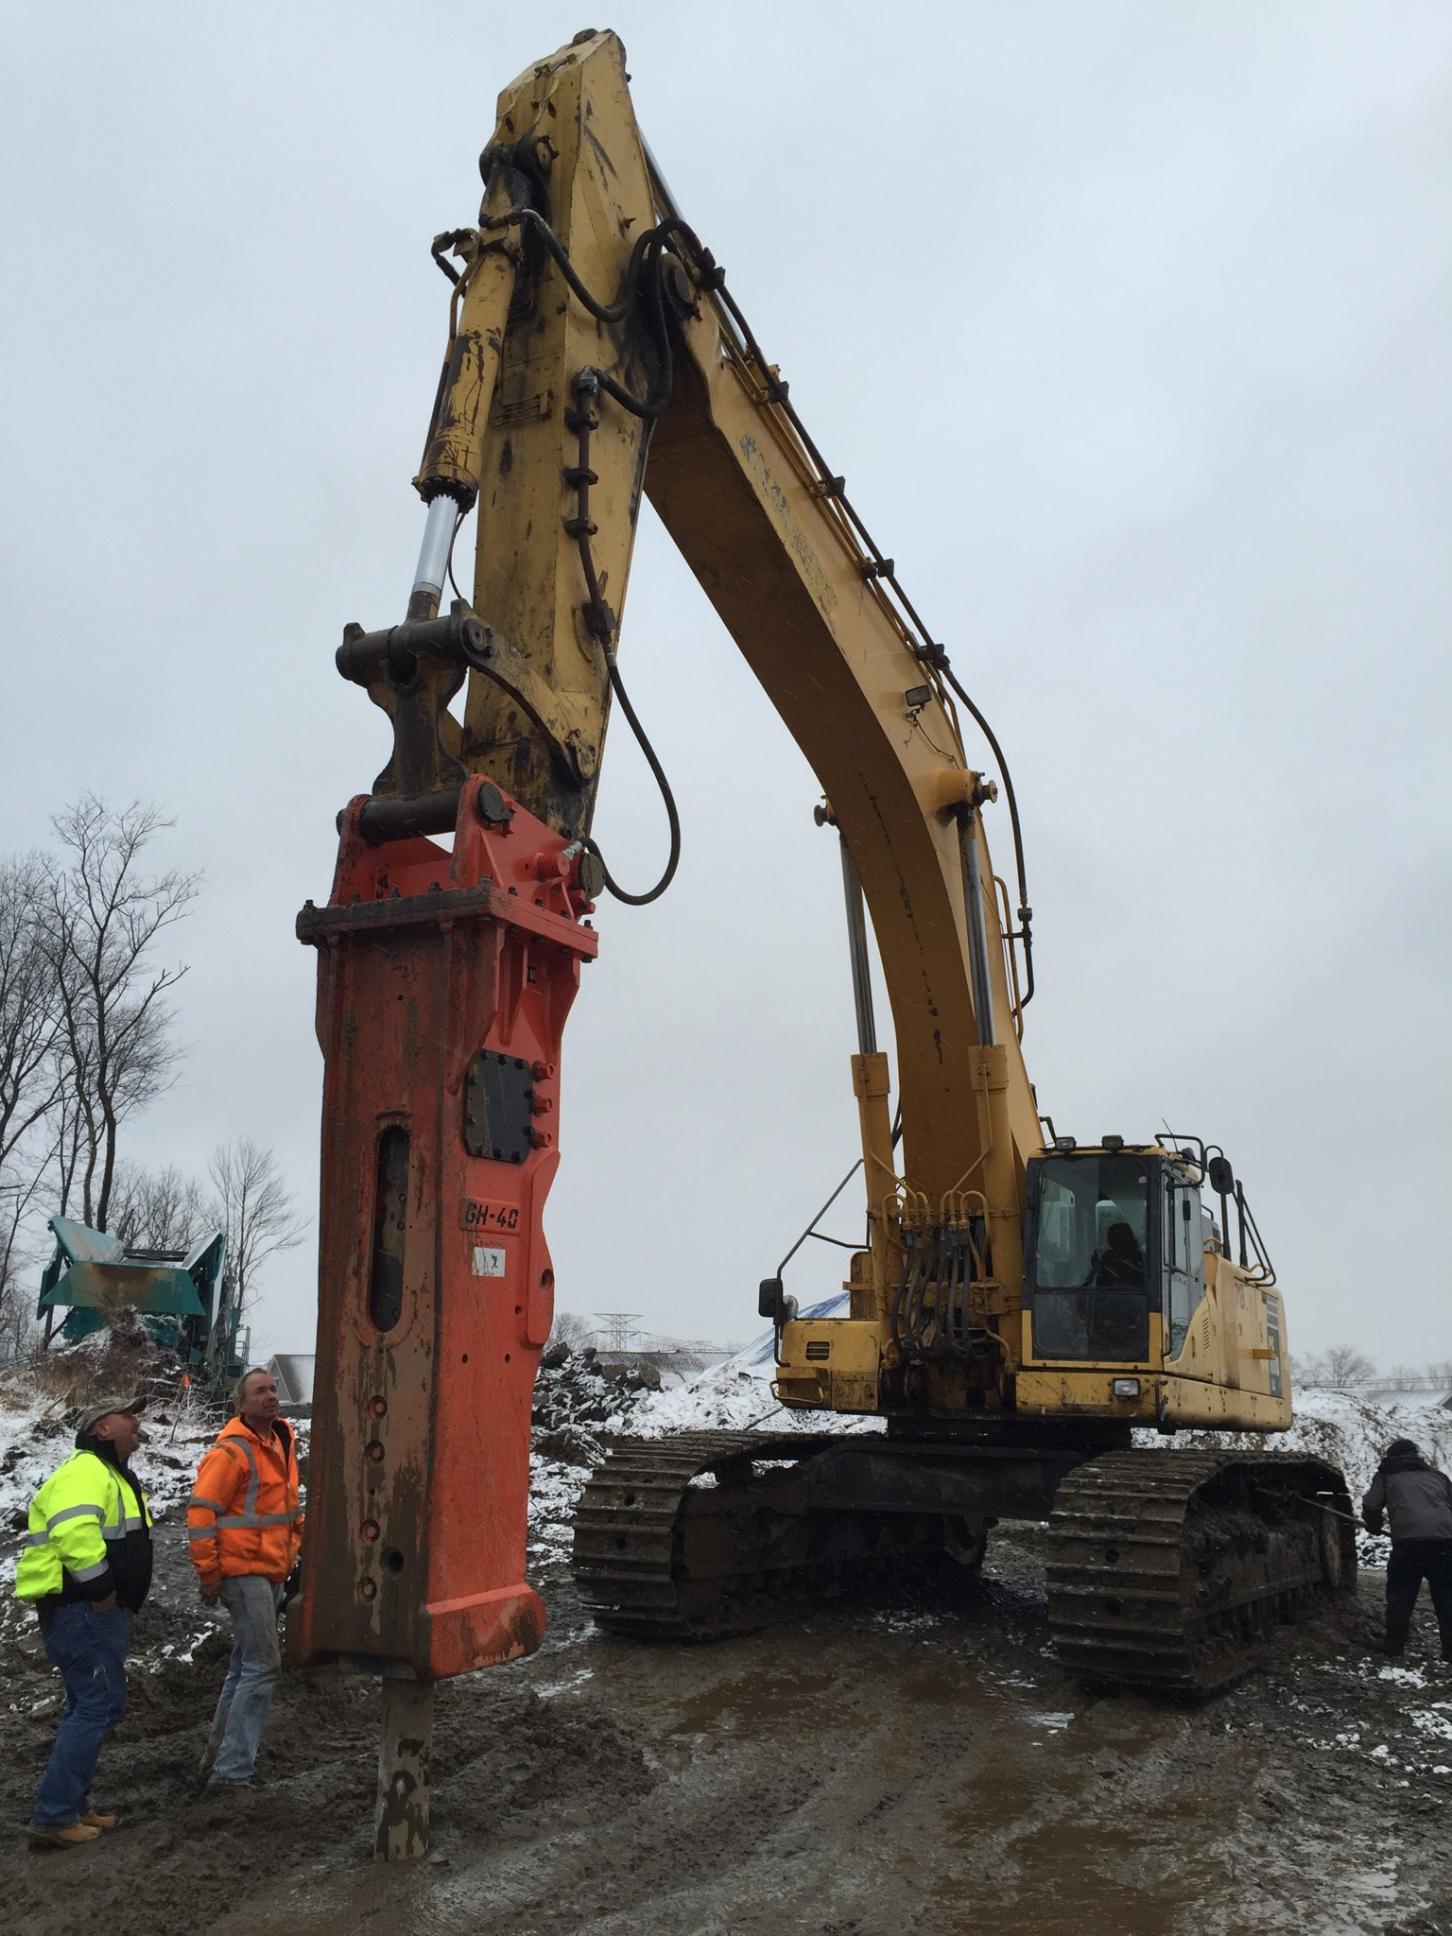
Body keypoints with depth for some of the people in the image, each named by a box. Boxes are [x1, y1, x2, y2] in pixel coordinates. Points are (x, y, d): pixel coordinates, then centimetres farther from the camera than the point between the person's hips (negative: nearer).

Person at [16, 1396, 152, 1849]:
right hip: (82, 1611, -11)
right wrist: (100, 1586, -26)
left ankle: (71, 1804, 26)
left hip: (97, 1611, 11)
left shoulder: (111, 1473, 19)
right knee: (99, 1707, -8)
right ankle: (53, 1817, -3)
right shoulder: (86, 1471, -17)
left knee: (91, 1707, 17)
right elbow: (74, 1532, -35)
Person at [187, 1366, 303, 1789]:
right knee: (263, 1666, -9)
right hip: (243, 1571, -9)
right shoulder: (231, 1451, -17)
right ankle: (232, 1771, -3)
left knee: (246, 1666, 17)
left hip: (272, 1572, 9)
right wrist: (208, 1574, -15)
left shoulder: (283, 1440, 10)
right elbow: (201, 1512, -18)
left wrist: (293, 1542, 17)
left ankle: (220, 1756, 29)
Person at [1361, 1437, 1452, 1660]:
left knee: (1400, 1595, 11)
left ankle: (1394, 1643, 15)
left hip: (1409, 1541, -2)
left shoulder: (1387, 1474, 20)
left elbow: (1371, 1506, 10)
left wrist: (1374, 1527, 30)